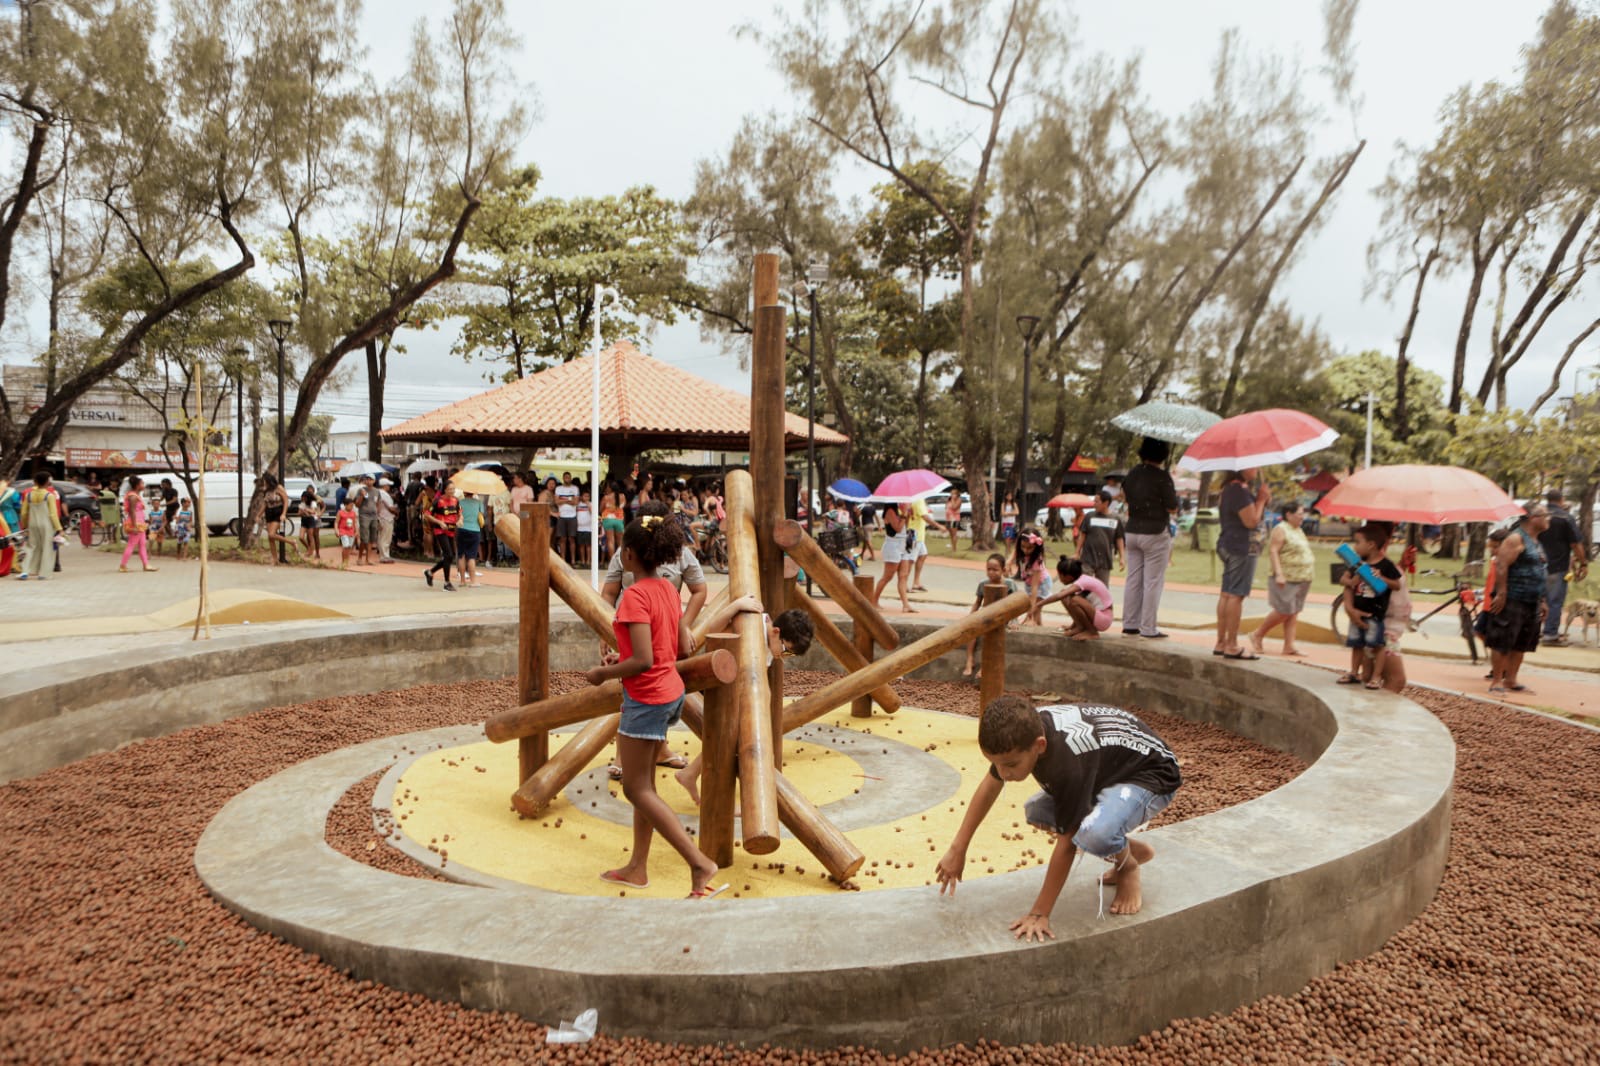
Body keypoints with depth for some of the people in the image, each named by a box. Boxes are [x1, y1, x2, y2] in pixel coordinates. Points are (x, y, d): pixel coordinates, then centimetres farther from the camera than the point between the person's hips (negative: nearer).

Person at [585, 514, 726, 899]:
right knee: (644, 783, 18)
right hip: (669, 691, 9)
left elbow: (643, 661, -26)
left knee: (636, 789, 2)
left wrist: (603, 673, -10)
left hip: (646, 698, -9)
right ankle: (637, 867, 29)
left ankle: (700, 864, -3)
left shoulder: (635, 596, -21)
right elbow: (683, 648, 8)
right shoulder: (668, 589, 5)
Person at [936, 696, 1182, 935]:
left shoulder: (1068, 763, -40)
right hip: (1109, 768, 8)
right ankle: (1134, 850, 15)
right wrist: (957, 849, 1)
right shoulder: (1026, 729, -18)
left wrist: (1039, 914, -22)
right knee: (1037, 813, 3)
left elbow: (1066, 844, -30)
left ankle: (1127, 865, 1)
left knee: (1094, 834, -35)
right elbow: (990, 785, -1)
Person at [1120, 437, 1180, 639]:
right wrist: (1174, 495, 7)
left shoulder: (1133, 473, 6)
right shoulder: (1162, 477, -14)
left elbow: (1124, 495, 22)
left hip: (1132, 531, 6)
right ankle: (1148, 628, -1)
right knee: (1153, 582, -2)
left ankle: (1129, 625, 14)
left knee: (1133, 580, 10)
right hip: (1155, 533, -6)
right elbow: (1172, 509, -11)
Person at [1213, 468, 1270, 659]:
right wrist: (1261, 499, -6)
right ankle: (1232, 646, -6)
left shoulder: (1230, 488, 17)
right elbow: (1251, 521, -18)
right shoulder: (1240, 489, -16)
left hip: (1227, 545, 11)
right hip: (1241, 547, -11)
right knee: (1236, 595, -8)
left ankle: (1221, 643, 14)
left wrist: (1261, 500, 10)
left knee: (1226, 594, 11)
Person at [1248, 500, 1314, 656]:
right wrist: (1279, 574, -25)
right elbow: (1273, 551, -18)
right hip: (1286, 579, -9)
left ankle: (1289, 646, 6)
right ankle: (1257, 635, 6)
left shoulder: (1299, 531, 18)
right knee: (1283, 611, -10)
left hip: (1301, 580, 9)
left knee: (1294, 612, 5)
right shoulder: (1281, 529, -10)